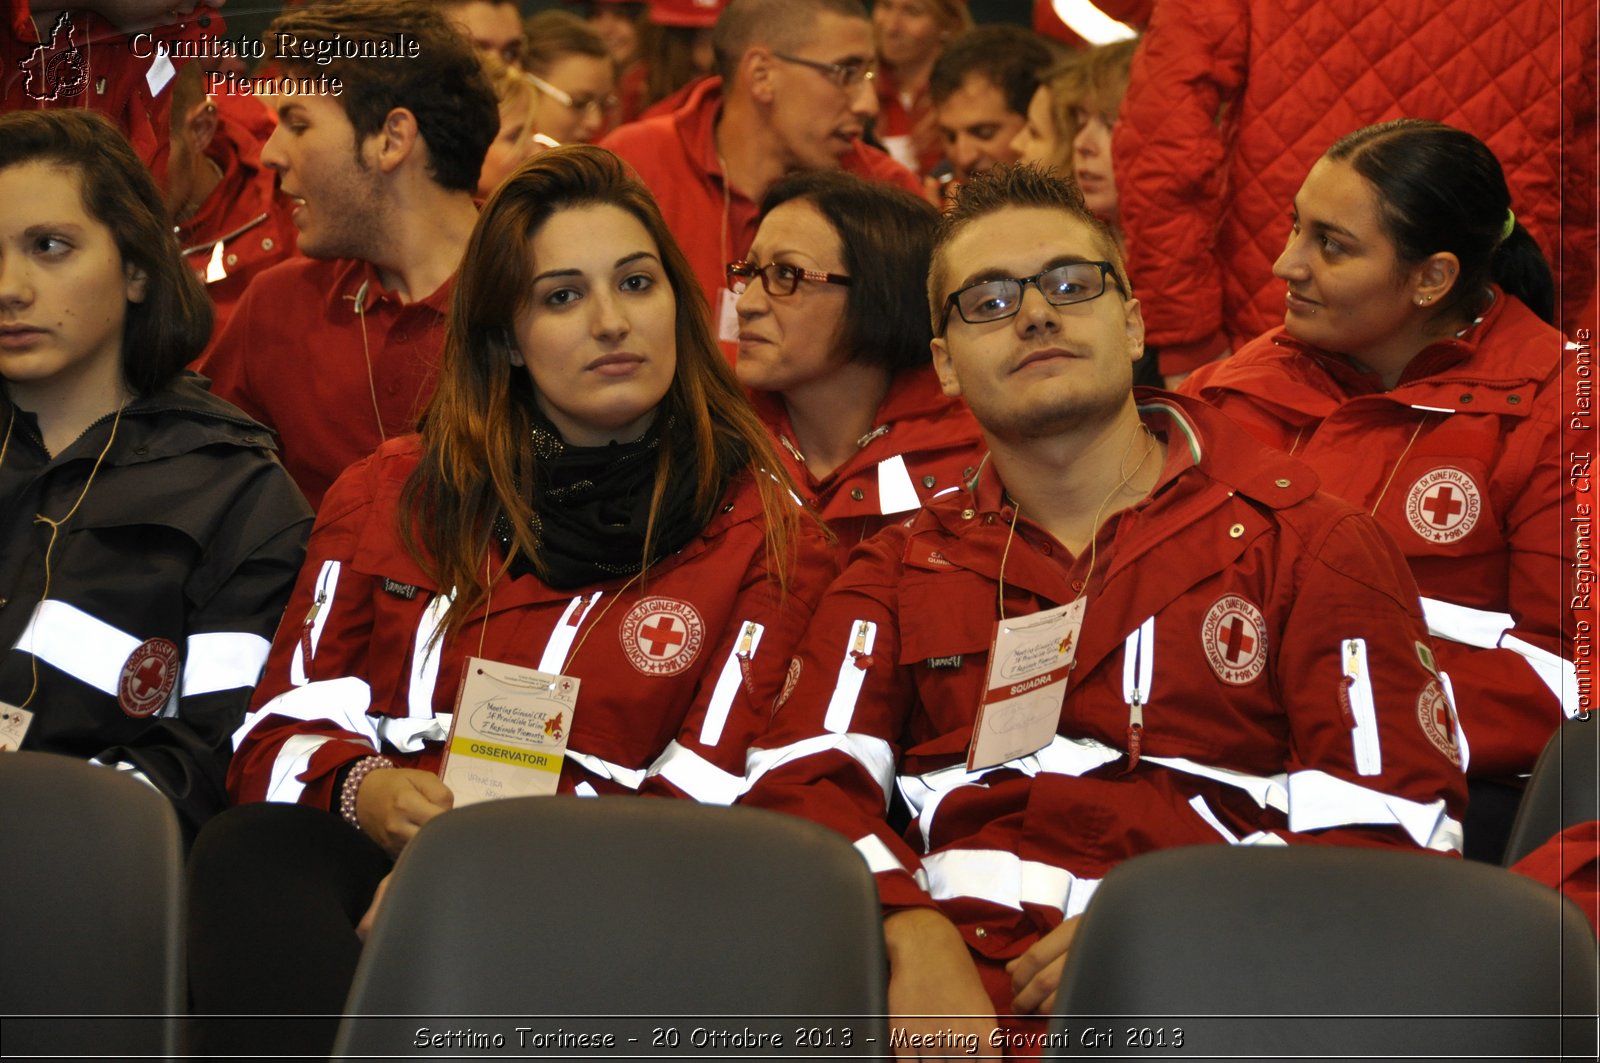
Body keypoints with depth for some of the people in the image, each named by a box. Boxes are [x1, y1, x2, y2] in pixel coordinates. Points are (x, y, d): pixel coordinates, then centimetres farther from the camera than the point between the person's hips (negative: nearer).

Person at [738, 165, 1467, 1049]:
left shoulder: (1309, 545, 15)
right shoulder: (905, 564, 26)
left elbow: (1391, 836, 6)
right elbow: (801, 779, 12)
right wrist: (909, 934, -10)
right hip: (945, 1007, 2)